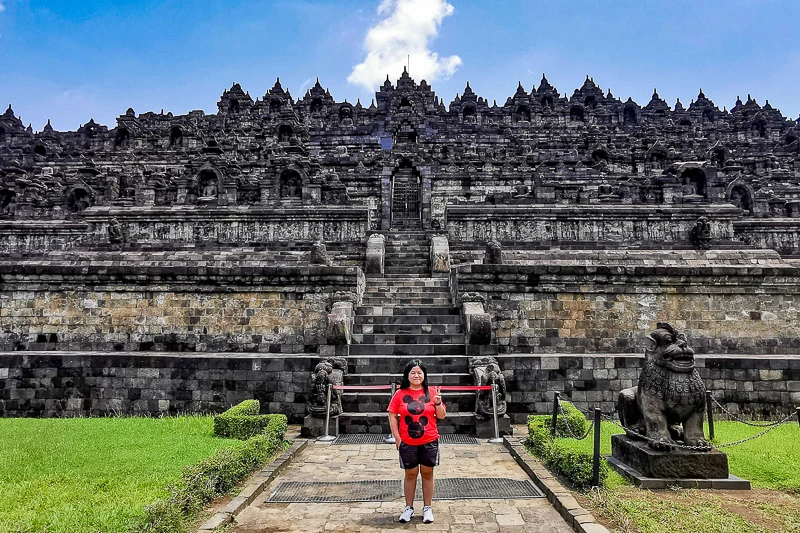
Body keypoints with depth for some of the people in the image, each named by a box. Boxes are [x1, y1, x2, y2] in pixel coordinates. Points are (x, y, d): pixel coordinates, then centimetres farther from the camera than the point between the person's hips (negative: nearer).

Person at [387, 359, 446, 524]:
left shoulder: (432, 392, -3)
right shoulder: (400, 394, -4)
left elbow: (441, 416, 1)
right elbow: (392, 416, -1)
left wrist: (438, 402, -18)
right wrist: (397, 438, -5)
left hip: (429, 442, 0)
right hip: (407, 443, 0)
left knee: (427, 473, 10)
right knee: (410, 474, 11)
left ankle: (427, 508, 24)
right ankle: (409, 508, 26)